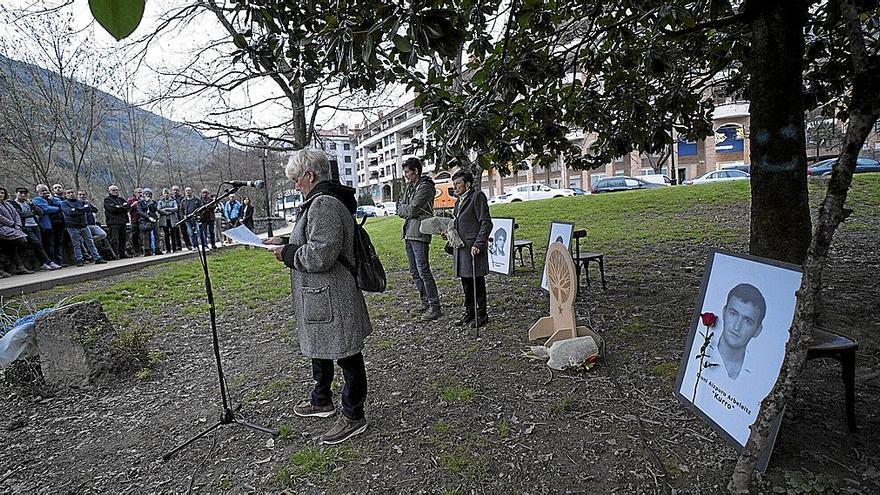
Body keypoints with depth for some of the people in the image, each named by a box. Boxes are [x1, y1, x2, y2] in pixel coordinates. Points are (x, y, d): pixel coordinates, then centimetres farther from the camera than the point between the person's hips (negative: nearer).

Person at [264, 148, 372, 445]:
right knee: (319, 348, 25)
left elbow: (319, 255, -27)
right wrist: (285, 243, 13)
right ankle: (322, 401, 45)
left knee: (346, 355, 3)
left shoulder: (324, 204, -22)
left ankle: (353, 416, 19)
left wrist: (286, 253, -13)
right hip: (320, 297, 12)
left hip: (332, 299, -12)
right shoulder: (320, 201, 14)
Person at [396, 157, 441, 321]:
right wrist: (408, 209, -4)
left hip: (420, 234, -9)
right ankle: (425, 302, 23)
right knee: (414, 272, 13)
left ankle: (435, 307, -6)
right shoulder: (409, 187, 17)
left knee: (423, 271, -11)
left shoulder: (424, 187, -9)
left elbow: (412, 210, -16)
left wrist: (404, 209, 3)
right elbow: (399, 210, 15)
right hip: (408, 233, 9)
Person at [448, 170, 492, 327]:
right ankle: (469, 311, 27)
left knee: (477, 281, 0)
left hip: (473, 247, -8)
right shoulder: (459, 201, 17)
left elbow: (486, 223, -13)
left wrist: (478, 244, -19)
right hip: (461, 246, 8)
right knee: (465, 281, 14)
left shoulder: (477, 196, -9)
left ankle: (482, 314, 12)